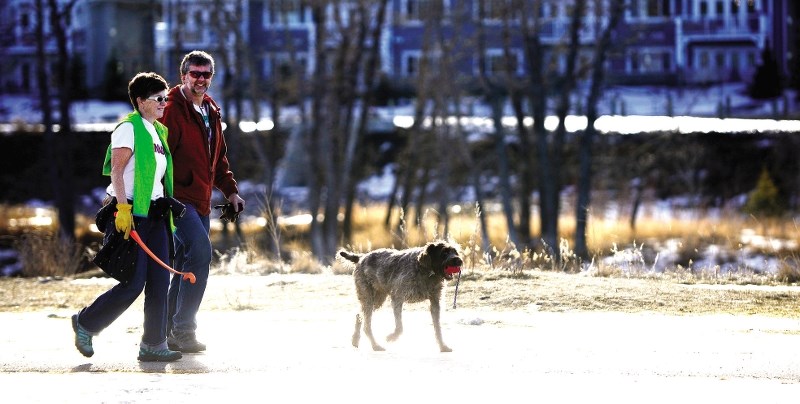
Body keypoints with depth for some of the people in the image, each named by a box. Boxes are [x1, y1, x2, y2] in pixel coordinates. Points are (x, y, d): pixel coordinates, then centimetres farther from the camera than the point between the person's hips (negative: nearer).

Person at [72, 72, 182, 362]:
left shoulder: (160, 132, 17)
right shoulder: (129, 128, -9)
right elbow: (117, 170, -16)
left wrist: (166, 211, 20)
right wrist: (123, 209, -24)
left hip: (155, 212, 8)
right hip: (131, 213, -8)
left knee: (159, 282, 2)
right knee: (133, 284, -9)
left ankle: (153, 345, 6)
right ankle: (85, 323, 9)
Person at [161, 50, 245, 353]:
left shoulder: (211, 112, 17)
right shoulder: (171, 111, -10)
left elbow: (218, 157, 28)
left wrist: (230, 190, 19)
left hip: (201, 201, 9)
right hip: (177, 199, -9)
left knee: (186, 266, 10)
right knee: (200, 250, -22)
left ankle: (167, 331, 18)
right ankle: (183, 329, -18)